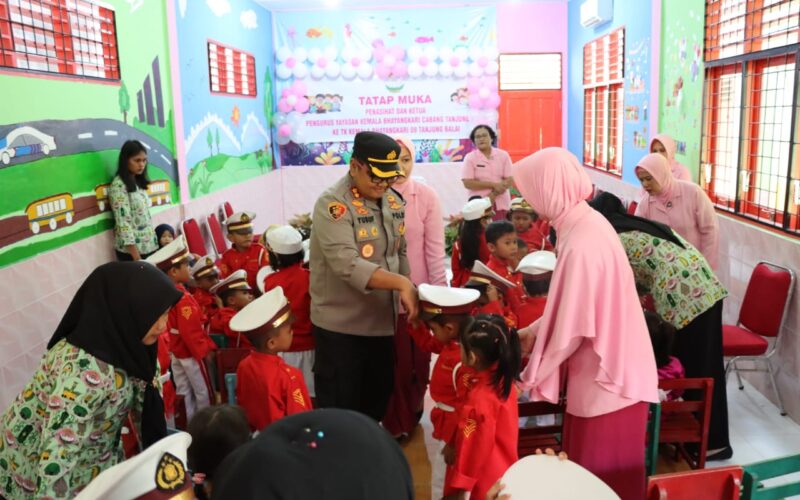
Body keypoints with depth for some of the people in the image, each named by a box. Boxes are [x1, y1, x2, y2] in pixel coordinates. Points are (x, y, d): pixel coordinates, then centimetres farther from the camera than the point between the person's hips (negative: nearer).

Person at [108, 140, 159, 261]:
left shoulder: (138, 182, 12)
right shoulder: (118, 185, -13)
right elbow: (123, 222, -18)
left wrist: (154, 242, 12)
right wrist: (136, 257, -22)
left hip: (150, 246, 7)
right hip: (132, 250, -7)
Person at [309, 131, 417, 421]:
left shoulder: (393, 201, 5)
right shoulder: (332, 205, -18)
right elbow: (348, 265, -29)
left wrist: (408, 297, 8)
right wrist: (401, 283, -33)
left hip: (383, 322, 7)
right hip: (341, 327, -7)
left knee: (378, 399, 21)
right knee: (340, 407, 8)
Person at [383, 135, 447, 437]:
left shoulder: (426, 197, -6)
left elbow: (435, 248, -4)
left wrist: (439, 289, -5)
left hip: (418, 288, 0)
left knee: (417, 356, 13)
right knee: (392, 356, 10)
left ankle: (411, 415, 37)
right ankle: (394, 421, 30)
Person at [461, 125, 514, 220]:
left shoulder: (503, 155, 5)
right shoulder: (470, 158, -1)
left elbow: (510, 180, 1)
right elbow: (468, 183, -9)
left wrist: (494, 194, -14)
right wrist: (494, 185, -13)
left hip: (501, 204, 2)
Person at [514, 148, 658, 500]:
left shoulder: (581, 244, -28)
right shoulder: (587, 222, 2)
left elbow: (573, 328, -23)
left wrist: (532, 375, -10)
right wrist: (533, 331, 15)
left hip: (605, 377, -9)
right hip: (610, 365, 9)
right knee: (592, 468, 24)